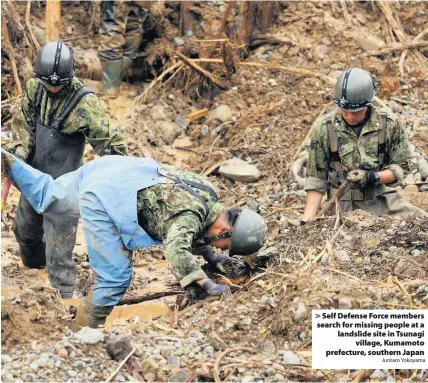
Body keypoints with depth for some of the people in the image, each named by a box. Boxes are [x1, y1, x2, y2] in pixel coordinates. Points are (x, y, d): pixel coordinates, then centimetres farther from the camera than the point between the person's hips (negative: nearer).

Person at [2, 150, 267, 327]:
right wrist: (207, 286, -32)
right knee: (116, 277, -7)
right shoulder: (194, 215, -21)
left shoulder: (210, 192, 5)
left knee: (46, 198, 30)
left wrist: (211, 255, 20)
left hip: (108, 169, 9)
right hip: (105, 198, -9)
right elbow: (176, 251, -40)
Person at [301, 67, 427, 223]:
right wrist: (307, 220, -8)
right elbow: (316, 179, 0)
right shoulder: (325, 128, -6)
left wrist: (372, 177, -16)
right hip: (344, 205, -2)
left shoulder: (389, 123, -4)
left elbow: (399, 168, 4)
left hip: (382, 200, 2)